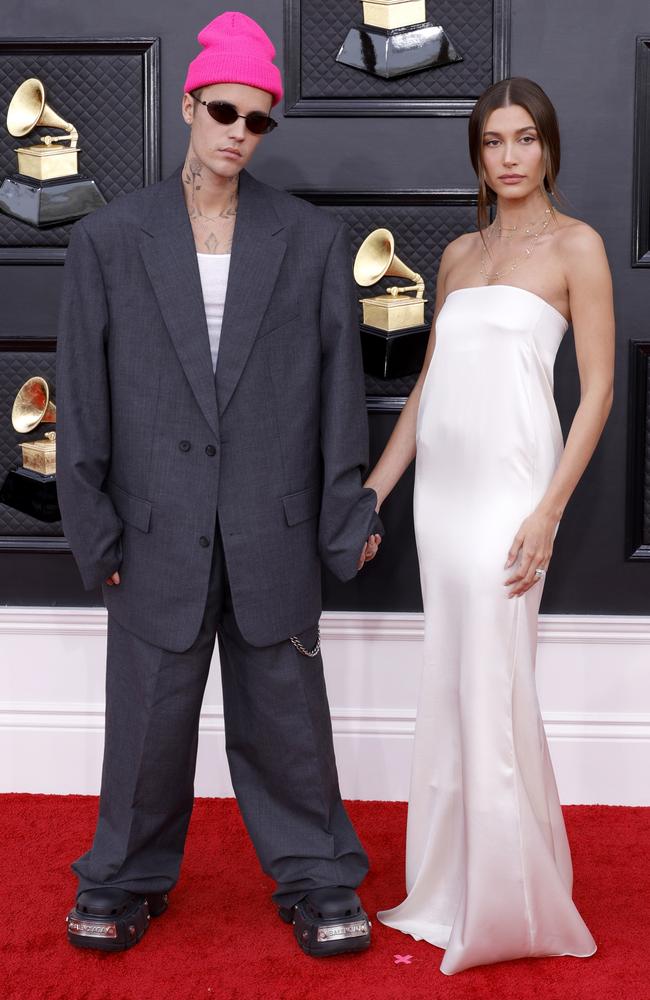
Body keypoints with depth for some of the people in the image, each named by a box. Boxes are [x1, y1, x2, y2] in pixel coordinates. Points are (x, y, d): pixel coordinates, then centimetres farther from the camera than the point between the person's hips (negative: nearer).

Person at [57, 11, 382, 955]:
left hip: (273, 531, 0)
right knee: (149, 715, 11)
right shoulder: (108, 238, 2)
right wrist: (94, 528, -1)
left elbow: (338, 383, 4)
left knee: (287, 713, 10)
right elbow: (83, 393, 2)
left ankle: (315, 878, 29)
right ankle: (128, 877, 32)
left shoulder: (313, 239, 3)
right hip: (158, 531, 0)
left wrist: (346, 514, 1)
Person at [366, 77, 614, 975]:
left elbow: (599, 389, -6)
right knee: (449, 689, 10)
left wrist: (548, 511, -15)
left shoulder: (575, 245, 0)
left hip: (507, 486, -6)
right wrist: (372, 490, 13)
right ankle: (452, 890, 23)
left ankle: (512, 905, 12)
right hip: (440, 486, 6)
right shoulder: (459, 253, 16)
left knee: (494, 690, -4)